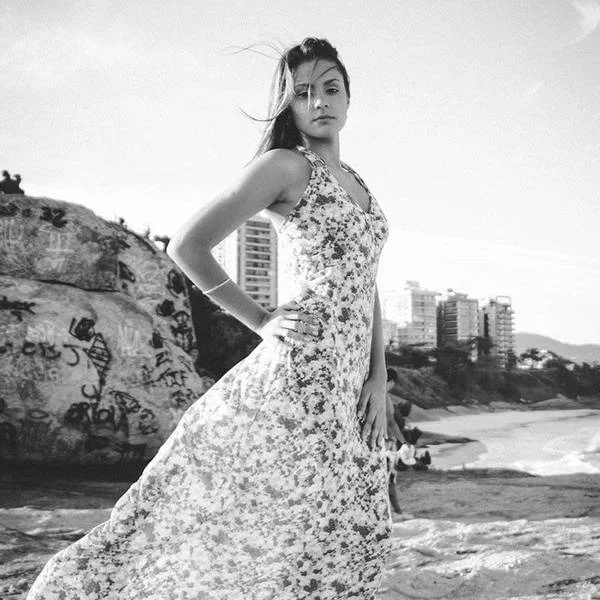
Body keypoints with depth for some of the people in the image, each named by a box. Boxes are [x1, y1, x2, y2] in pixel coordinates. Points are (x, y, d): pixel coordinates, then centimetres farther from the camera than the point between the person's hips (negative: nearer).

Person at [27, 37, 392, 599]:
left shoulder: (356, 182, 18)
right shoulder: (284, 165, -6)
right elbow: (187, 245, -12)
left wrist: (379, 377, 6)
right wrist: (261, 322, -8)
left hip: (352, 381, 8)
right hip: (303, 370, -8)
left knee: (355, 536, 12)